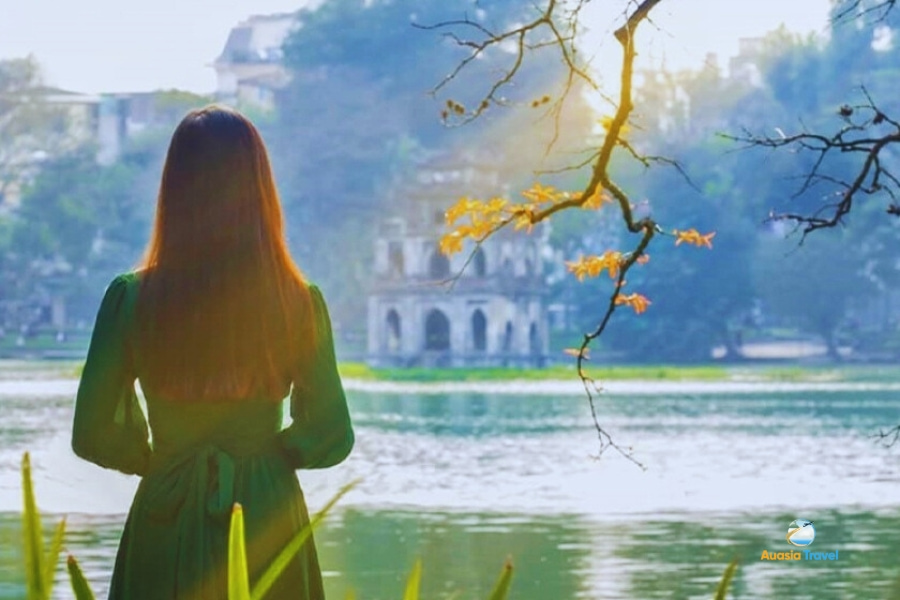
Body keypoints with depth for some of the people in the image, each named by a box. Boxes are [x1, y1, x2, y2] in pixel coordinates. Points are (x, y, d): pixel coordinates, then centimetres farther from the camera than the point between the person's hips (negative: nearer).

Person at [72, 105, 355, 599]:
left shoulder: (130, 298, -7)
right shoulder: (301, 303, -7)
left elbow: (93, 435, -2)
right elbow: (330, 437, -2)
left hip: (168, 526, 0)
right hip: (266, 520, 0)